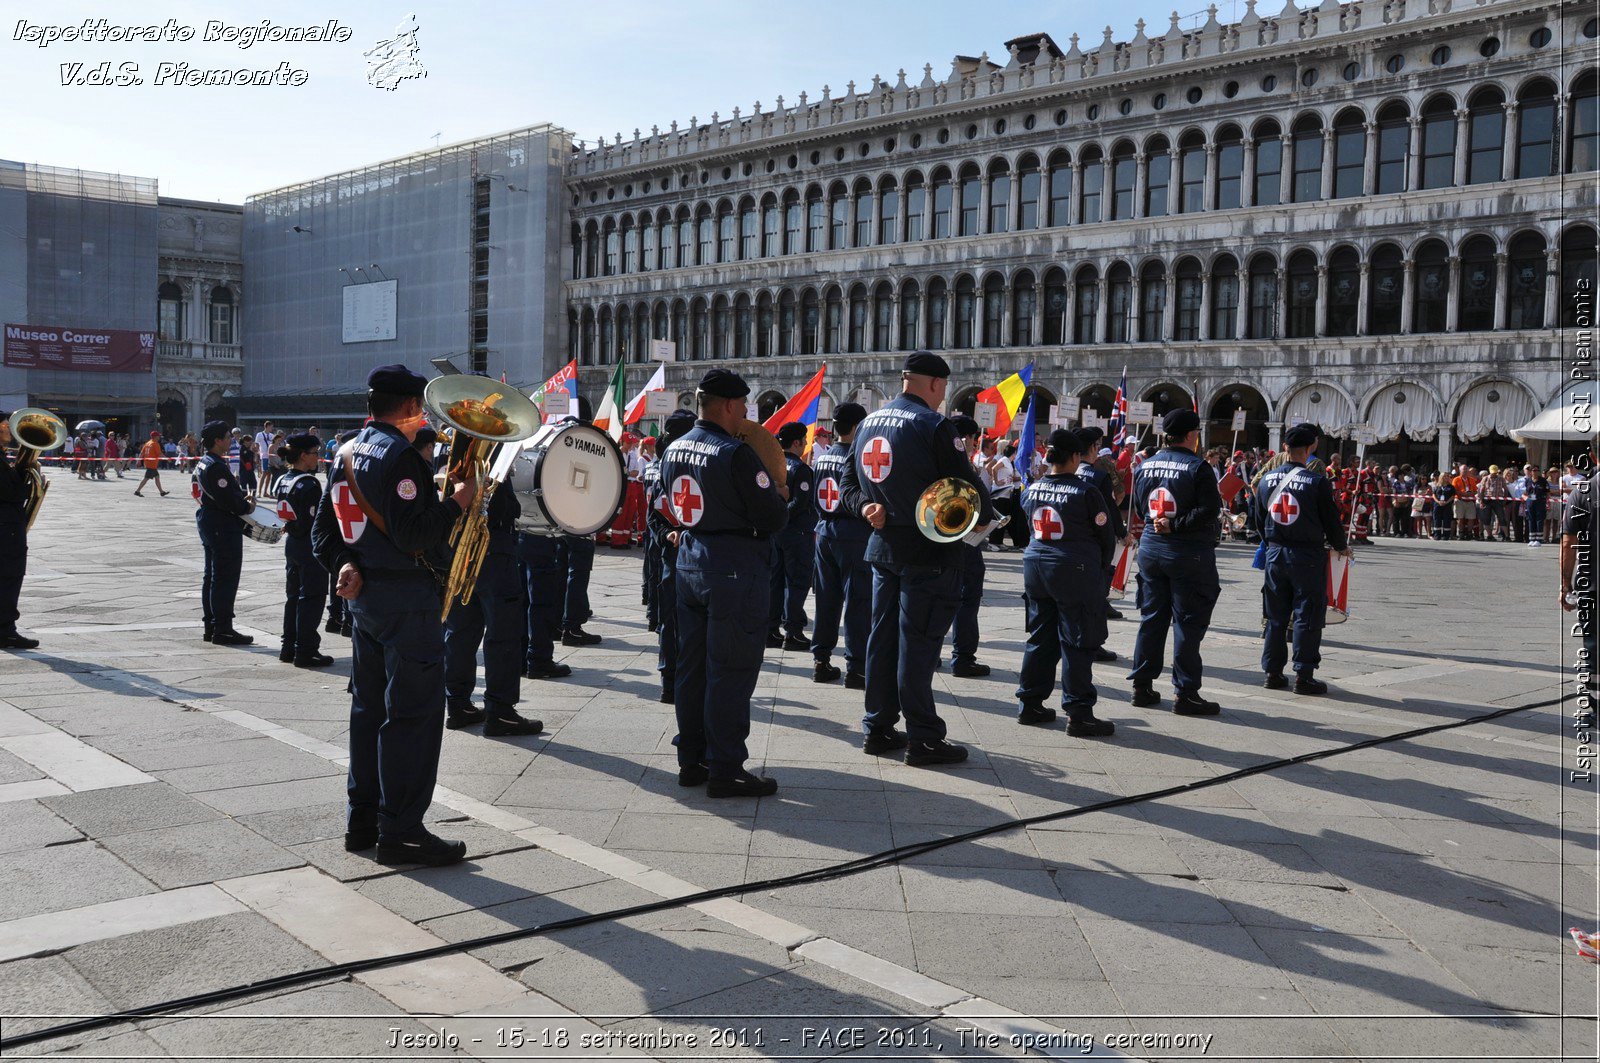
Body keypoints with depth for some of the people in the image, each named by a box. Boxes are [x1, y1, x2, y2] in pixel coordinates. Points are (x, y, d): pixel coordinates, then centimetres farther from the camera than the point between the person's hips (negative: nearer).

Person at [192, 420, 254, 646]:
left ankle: (211, 627, 21)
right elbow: (228, 500, -24)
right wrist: (247, 507, -8)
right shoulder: (216, 466, -19)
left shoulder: (203, 463, 13)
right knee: (225, 579, -6)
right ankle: (223, 629, -4)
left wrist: (242, 498, 10)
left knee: (211, 577, 14)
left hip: (208, 522, 11)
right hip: (224, 526, -11)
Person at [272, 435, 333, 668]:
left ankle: (289, 647, 22)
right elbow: (316, 519, -21)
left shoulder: (283, 480, 9)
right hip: (310, 545, -9)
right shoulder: (309, 484, -18)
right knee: (311, 597, -2)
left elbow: (284, 513, 12)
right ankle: (305, 651, 1)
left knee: (293, 596, 16)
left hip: (291, 542, 9)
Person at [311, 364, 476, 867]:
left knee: (370, 707, 15)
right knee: (414, 713, -4)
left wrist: (346, 564, 0)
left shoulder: (348, 452, 13)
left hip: (365, 595, 10)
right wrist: (459, 500, -13)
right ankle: (401, 832, 0)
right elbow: (414, 534, -25)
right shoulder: (398, 454, -17)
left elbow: (324, 529, 14)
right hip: (407, 598, -10)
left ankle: (363, 820, 23)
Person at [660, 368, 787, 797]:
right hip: (734, 570, -8)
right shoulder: (736, 454, -18)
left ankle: (691, 761, 22)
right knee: (731, 672, -2)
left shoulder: (673, 451, 7)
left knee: (691, 665, 14)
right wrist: (777, 497, 3)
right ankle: (725, 770, 3)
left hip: (689, 563, 8)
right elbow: (774, 518, -16)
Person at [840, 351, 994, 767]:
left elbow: (850, 483, 14)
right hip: (928, 550, -7)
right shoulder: (932, 425, -14)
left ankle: (878, 728, 20)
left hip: (883, 546, 7)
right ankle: (923, 739, 2)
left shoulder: (869, 423, 10)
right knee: (918, 643, -4)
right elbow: (965, 481, -13)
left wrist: (866, 507, -2)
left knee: (883, 636, 13)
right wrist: (987, 515, 4)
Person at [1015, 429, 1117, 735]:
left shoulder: (1031, 491, 4)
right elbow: (1106, 537, -5)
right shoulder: (1086, 492, -12)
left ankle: (1030, 704, 20)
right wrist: (1099, 567, 15)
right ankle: (1078, 715, 2)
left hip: (1036, 568, 6)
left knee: (1040, 638, 15)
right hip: (1075, 572, -6)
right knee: (1077, 644, 0)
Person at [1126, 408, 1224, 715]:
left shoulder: (1145, 465, 5)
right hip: (1188, 553, -6)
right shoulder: (1197, 467, -13)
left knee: (1151, 618, 13)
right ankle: (1185, 693, 2)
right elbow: (1210, 509, -20)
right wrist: (1175, 526, -16)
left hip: (1151, 548, 6)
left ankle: (1142, 686, 17)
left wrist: (1158, 524, 8)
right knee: (1188, 623, 0)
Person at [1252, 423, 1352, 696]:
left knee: (1276, 615, 12)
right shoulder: (1318, 482, -12)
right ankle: (1303, 675, 3)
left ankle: (1273, 672, 16)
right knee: (1308, 616, 2)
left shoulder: (1267, 480, 2)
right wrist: (1342, 547, 12)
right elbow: (1331, 519, -6)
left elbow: (1259, 520, 11)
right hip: (1308, 555, -5)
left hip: (1275, 553, 5)